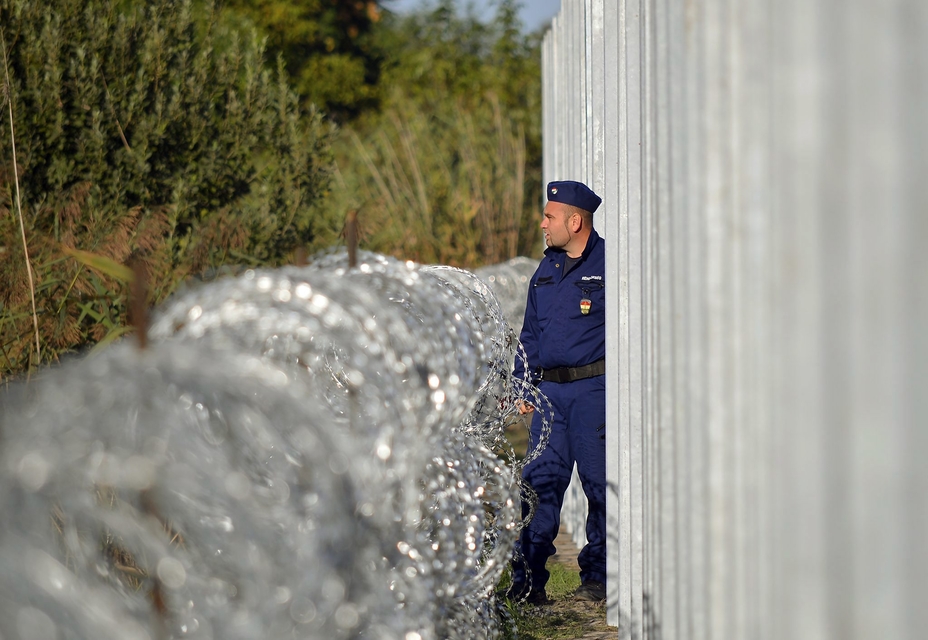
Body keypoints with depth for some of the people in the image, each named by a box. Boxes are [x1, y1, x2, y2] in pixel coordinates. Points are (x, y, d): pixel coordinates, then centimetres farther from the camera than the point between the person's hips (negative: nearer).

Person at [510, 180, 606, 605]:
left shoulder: (608, 265, -4)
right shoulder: (546, 270, 17)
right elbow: (530, 334, 23)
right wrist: (523, 386, 16)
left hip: (593, 389, -6)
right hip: (549, 390, 6)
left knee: (599, 483, 0)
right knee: (540, 482, 2)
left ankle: (597, 577, 8)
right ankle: (528, 580, 3)